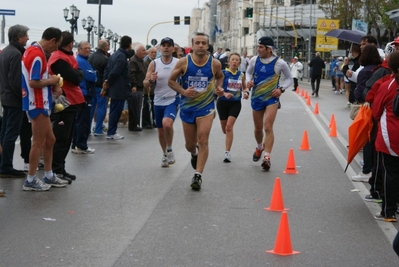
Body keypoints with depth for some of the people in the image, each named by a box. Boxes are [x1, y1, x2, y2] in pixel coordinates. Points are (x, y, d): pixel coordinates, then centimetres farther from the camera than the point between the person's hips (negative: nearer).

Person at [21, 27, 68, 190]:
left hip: (40, 104, 10)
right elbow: (33, 82, -26)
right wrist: (51, 81, -10)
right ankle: (31, 180, 6)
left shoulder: (32, 51, 12)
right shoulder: (37, 55, -20)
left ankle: (49, 176, 25)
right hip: (37, 105, -10)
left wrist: (53, 85, 3)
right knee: (39, 142, -2)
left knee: (49, 140, 16)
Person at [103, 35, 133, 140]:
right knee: (116, 110, -2)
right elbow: (115, 72, -23)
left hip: (115, 88, 9)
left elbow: (107, 69, 12)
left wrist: (106, 81, 4)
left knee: (114, 110, 15)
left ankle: (111, 132, 21)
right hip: (120, 89, -9)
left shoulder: (115, 54, 12)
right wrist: (108, 82, -10)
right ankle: (111, 133, 4)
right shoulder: (122, 56, -19)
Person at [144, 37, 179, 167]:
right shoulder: (154, 64, -1)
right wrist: (151, 80, -23)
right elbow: (145, 84, -1)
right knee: (160, 131, 13)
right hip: (158, 101, 3)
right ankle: (165, 155, 35)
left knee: (167, 124, -28)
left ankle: (169, 149, -4)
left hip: (173, 100, -3)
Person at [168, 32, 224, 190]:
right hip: (187, 107, 1)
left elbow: (220, 77, 15)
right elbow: (171, 81, -2)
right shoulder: (183, 62, -10)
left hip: (206, 107, -1)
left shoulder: (215, 63, -7)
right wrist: (183, 91, -18)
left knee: (203, 140, -16)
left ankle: (198, 176, -11)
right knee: (190, 144, 12)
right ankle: (194, 154, 50)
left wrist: (218, 88, -5)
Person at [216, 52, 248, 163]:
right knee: (224, 129, 10)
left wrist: (246, 92, -5)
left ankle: (227, 153, -11)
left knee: (229, 127, -14)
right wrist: (224, 94, -29)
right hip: (223, 102, 0)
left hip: (235, 103, 0)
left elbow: (244, 87, 17)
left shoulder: (241, 75, 2)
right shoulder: (223, 73, -8)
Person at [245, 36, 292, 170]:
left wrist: (281, 89, -12)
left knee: (268, 127, -18)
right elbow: (249, 72, 16)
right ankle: (259, 148, 44)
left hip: (272, 99, -4)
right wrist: (249, 81, -5)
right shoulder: (254, 60, -3)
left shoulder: (279, 63, -11)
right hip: (256, 98, 4)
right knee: (258, 128, 14)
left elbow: (289, 78, 4)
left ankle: (267, 157, -17)